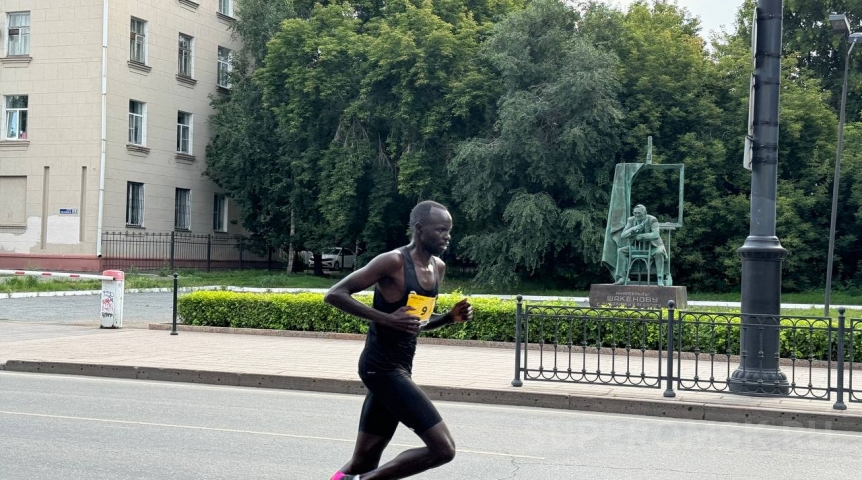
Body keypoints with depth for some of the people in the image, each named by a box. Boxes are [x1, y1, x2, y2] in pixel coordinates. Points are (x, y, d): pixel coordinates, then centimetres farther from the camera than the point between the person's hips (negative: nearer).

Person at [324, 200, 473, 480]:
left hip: (399, 369, 9)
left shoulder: (438, 268, 11)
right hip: (382, 367, -9)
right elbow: (334, 295, -16)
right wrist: (386, 318, -24)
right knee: (443, 448, -12)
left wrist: (451, 317, 4)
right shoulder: (393, 262, -15)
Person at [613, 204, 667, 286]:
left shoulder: (652, 220, -17)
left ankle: (660, 280, -34)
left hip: (653, 246, -5)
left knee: (659, 253, -37)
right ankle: (622, 278, -18)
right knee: (621, 251, -13)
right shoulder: (631, 220, -3)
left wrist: (641, 236, -31)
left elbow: (656, 235, -31)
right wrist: (633, 229, -28)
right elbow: (623, 235, -11)